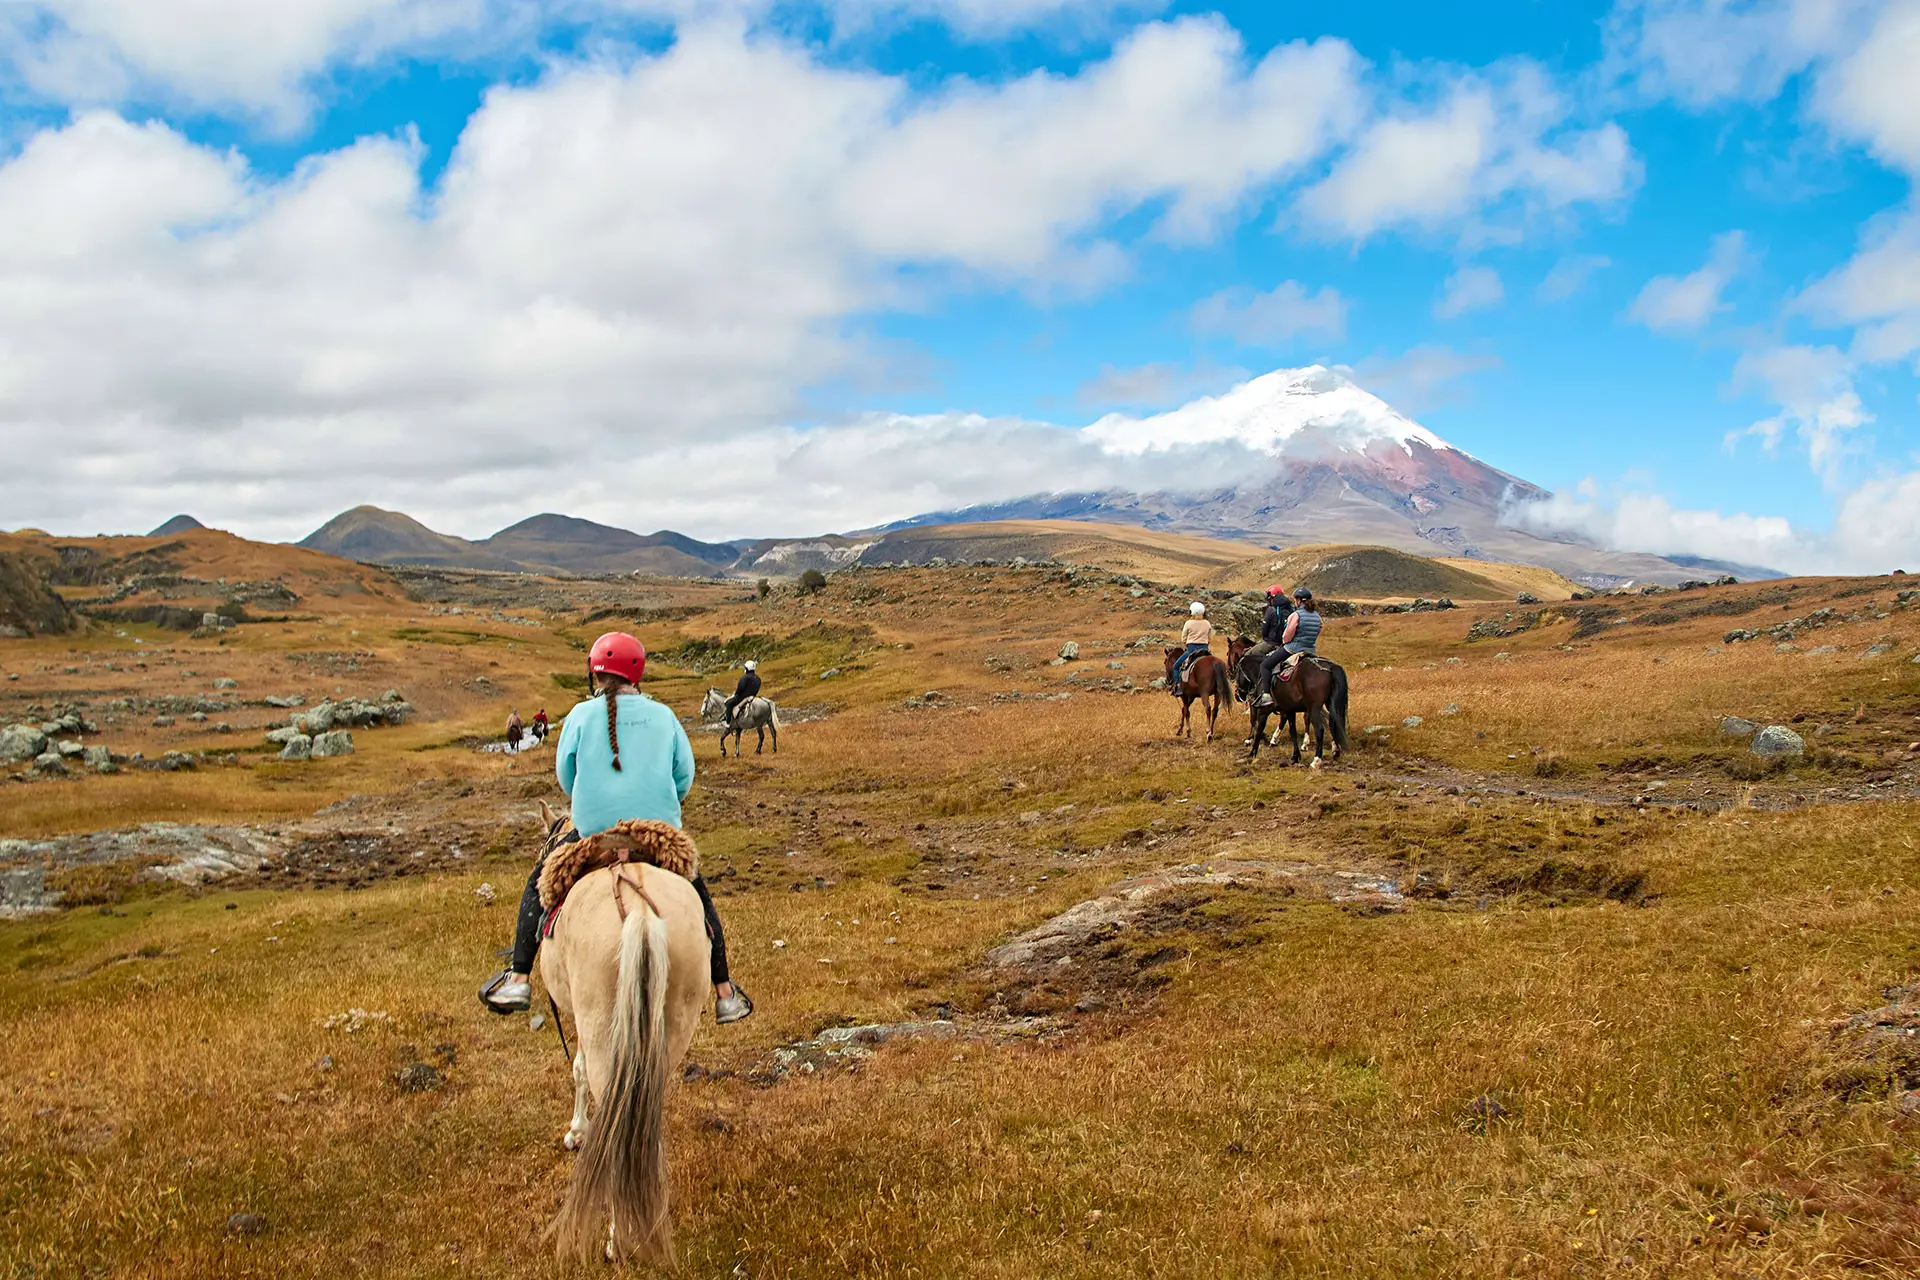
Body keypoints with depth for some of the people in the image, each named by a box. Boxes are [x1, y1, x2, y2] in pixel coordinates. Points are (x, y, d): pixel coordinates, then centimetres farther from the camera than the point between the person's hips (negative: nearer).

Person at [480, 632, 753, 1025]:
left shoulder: (581, 715, 0)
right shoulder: (663, 715, 5)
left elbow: (565, 777, 8)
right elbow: (684, 775, 8)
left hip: (594, 831, -1)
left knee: (538, 885, 20)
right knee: (698, 896, 21)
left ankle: (518, 980, 10)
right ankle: (725, 995, 19)